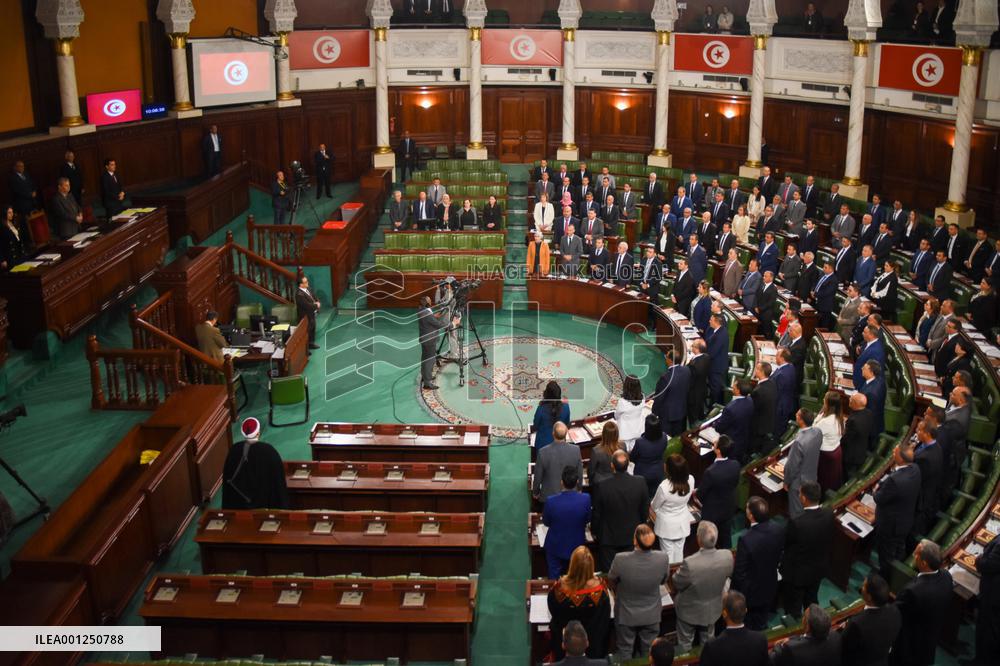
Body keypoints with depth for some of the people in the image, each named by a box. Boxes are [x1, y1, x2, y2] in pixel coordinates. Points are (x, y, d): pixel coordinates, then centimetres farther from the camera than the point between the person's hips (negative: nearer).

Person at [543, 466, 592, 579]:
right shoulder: (585, 499, -25)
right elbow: (587, 520, -6)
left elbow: (546, 522, -7)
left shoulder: (551, 501, -27)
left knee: (554, 580, 18)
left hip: (555, 547, -1)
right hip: (577, 546, 1)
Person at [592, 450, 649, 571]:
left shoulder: (602, 486, -25)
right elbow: (645, 512, -5)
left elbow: (596, 513, -11)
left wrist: (594, 531, 7)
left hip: (609, 538, -2)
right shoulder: (640, 483, -18)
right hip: (632, 537, 2)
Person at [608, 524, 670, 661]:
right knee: (648, 653, 26)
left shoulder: (621, 559, -34)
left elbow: (611, 583, -12)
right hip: (651, 615, 2)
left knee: (625, 653, 24)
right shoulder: (663, 558, -28)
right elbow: (663, 581, -6)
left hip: (626, 615, -2)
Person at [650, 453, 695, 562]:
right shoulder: (690, 480, -22)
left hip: (667, 525, -4)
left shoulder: (664, 487, -36)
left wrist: (651, 507, 8)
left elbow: (654, 507, -16)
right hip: (683, 523, 4)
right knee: (679, 552, 23)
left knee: (668, 554, 17)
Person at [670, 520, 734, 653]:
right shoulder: (727, 556, -29)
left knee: (685, 645, 26)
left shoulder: (690, 563, -43)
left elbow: (675, 584, -22)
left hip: (690, 611, -4)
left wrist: (678, 572, -2)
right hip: (713, 609, 4)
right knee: (708, 641, 33)